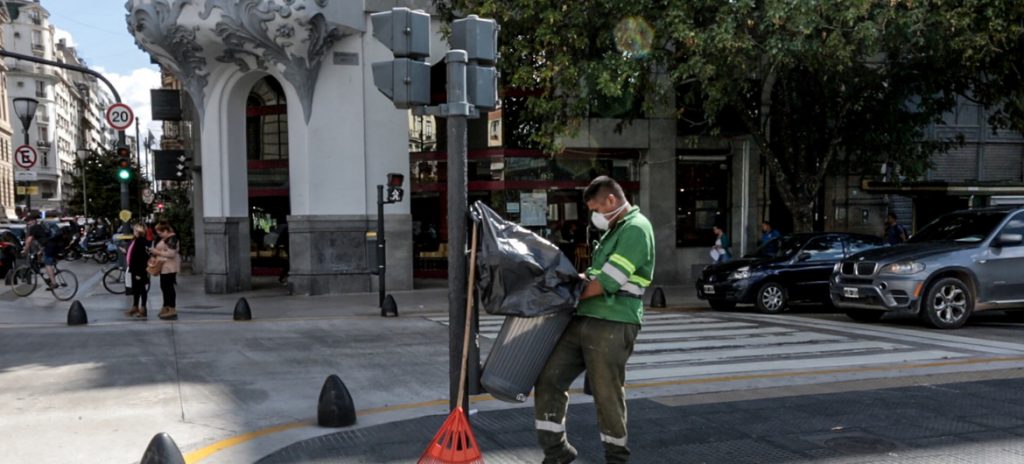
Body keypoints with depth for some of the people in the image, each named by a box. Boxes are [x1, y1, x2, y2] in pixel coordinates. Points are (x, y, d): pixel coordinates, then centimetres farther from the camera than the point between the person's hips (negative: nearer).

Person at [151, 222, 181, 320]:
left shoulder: (171, 238, -16)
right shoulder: (165, 238, 16)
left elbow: (171, 253, -24)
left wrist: (158, 252, -16)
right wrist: (156, 251, 10)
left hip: (169, 267, -10)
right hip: (165, 267, 10)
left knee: (169, 287, -9)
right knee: (164, 287, 15)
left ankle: (172, 311, -6)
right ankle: (166, 308, 24)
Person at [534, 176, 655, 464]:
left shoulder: (636, 229, -11)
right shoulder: (616, 230, 21)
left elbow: (607, 282, -17)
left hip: (612, 326, -9)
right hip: (583, 320, 9)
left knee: (607, 394, 2)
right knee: (548, 379, 5)